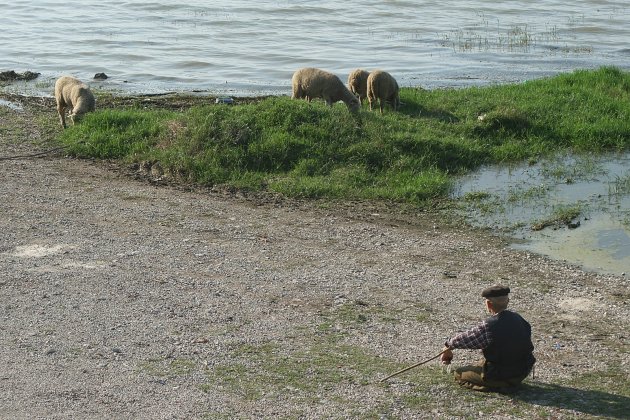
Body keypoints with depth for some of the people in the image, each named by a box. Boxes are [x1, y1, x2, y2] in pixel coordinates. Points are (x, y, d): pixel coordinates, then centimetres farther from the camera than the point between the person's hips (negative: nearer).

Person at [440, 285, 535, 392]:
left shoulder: (488, 327, -26)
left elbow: (465, 338, -11)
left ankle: (497, 386, -4)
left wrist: (448, 345, 11)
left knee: (459, 373, 10)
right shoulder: (519, 319, -6)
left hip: (500, 376, -8)